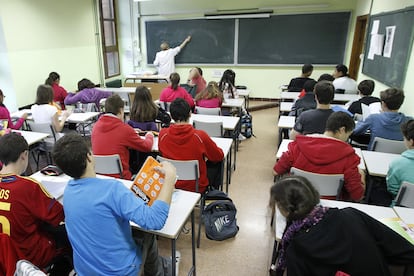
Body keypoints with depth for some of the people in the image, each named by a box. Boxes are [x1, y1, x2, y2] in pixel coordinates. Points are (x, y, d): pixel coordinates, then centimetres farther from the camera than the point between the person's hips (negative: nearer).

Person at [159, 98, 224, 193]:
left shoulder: (163, 134, -15)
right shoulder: (200, 136, -25)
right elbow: (219, 156, -8)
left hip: (171, 185, 4)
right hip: (197, 187, -4)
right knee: (217, 163, 19)